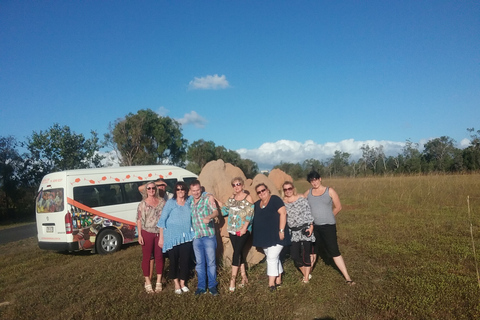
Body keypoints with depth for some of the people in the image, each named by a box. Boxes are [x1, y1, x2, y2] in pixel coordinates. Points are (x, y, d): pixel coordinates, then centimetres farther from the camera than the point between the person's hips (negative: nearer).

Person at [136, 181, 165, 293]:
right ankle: (148, 282, 16)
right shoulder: (142, 204, -1)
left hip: (160, 233, 2)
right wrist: (140, 235, -9)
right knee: (146, 257, 4)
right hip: (147, 233, -2)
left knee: (159, 257, 8)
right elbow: (139, 220, -2)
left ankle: (159, 282, 21)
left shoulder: (162, 202, 4)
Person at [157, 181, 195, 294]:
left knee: (185, 260, 6)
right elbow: (162, 220, -3)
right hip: (172, 237, -3)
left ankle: (183, 283, 25)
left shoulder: (189, 201, 5)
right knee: (174, 260, 5)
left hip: (186, 236, 3)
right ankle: (176, 283, 25)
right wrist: (161, 237, -5)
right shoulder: (170, 203, -4)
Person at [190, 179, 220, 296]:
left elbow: (216, 212, -12)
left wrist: (209, 217, -34)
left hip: (209, 235, -4)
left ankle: (212, 286, 17)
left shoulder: (208, 198, -3)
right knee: (199, 263, 11)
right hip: (196, 237, 4)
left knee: (211, 262, 4)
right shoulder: (190, 202, 11)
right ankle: (201, 286, 22)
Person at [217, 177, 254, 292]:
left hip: (243, 230, -5)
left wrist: (244, 227, -17)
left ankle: (233, 280, -4)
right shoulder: (231, 198, 12)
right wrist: (220, 204, -1)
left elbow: (250, 214, -10)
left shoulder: (248, 198, -5)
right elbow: (225, 211, 14)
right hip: (233, 230, 5)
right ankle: (244, 277, 22)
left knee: (237, 252, -9)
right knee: (238, 252, 10)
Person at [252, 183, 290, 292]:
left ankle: (271, 283, -2)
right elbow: (255, 218, 19)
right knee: (274, 258, 15)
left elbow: (283, 213, -15)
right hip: (264, 237, 7)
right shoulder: (257, 204, 11)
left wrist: (281, 230, -20)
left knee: (271, 258, -9)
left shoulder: (275, 199, -8)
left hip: (276, 236, -7)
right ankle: (278, 280, 25)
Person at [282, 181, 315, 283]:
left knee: (306, 254, -2)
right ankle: (305, 273, 24)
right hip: (293, 232, 3)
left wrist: (311, 226, -9)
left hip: (305, 229, -3)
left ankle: (306, 277, 15)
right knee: (294, 255, 0)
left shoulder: (301, 199, -4)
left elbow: (308, 213, -3)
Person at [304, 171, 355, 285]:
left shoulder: (329, 191, -5)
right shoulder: (308, 193, 2)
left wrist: (326, 218, 5)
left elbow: (338, 207, 0)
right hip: (313, 226, 3)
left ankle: (347, 278, 5)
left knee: (335, 252, -4)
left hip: (328, 226, -3)